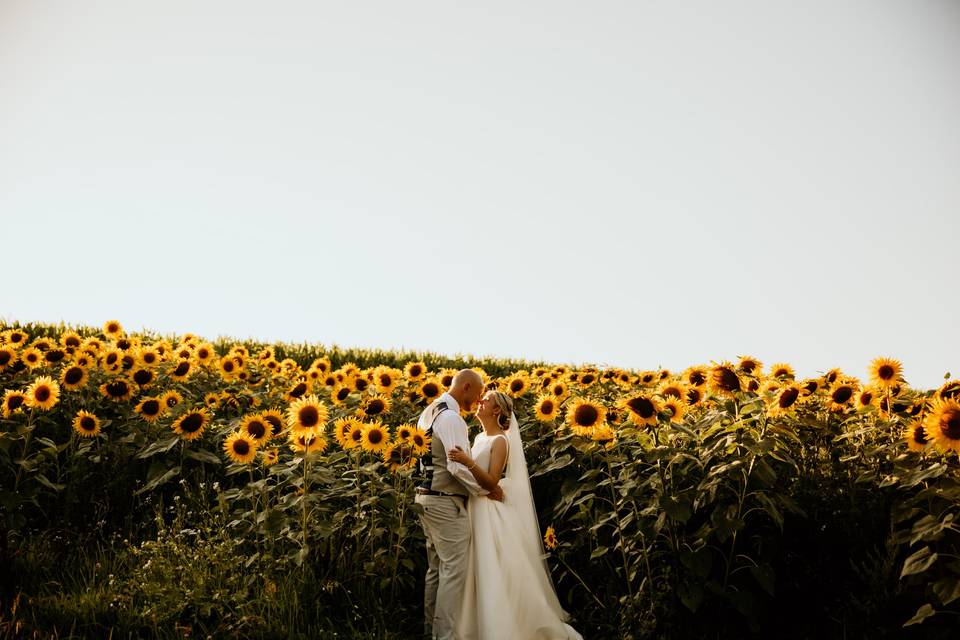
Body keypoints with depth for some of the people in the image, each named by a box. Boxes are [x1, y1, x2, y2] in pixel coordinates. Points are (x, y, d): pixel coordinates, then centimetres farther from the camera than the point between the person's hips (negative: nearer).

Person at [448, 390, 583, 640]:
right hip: (475, 509, 8)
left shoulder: (500, 441, -12)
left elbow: (491, 483, -20)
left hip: (491, 513, -8)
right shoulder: (479, 438, 13)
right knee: (479, 572, 11)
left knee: (496, 575, -4)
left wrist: (468, 462, -31)